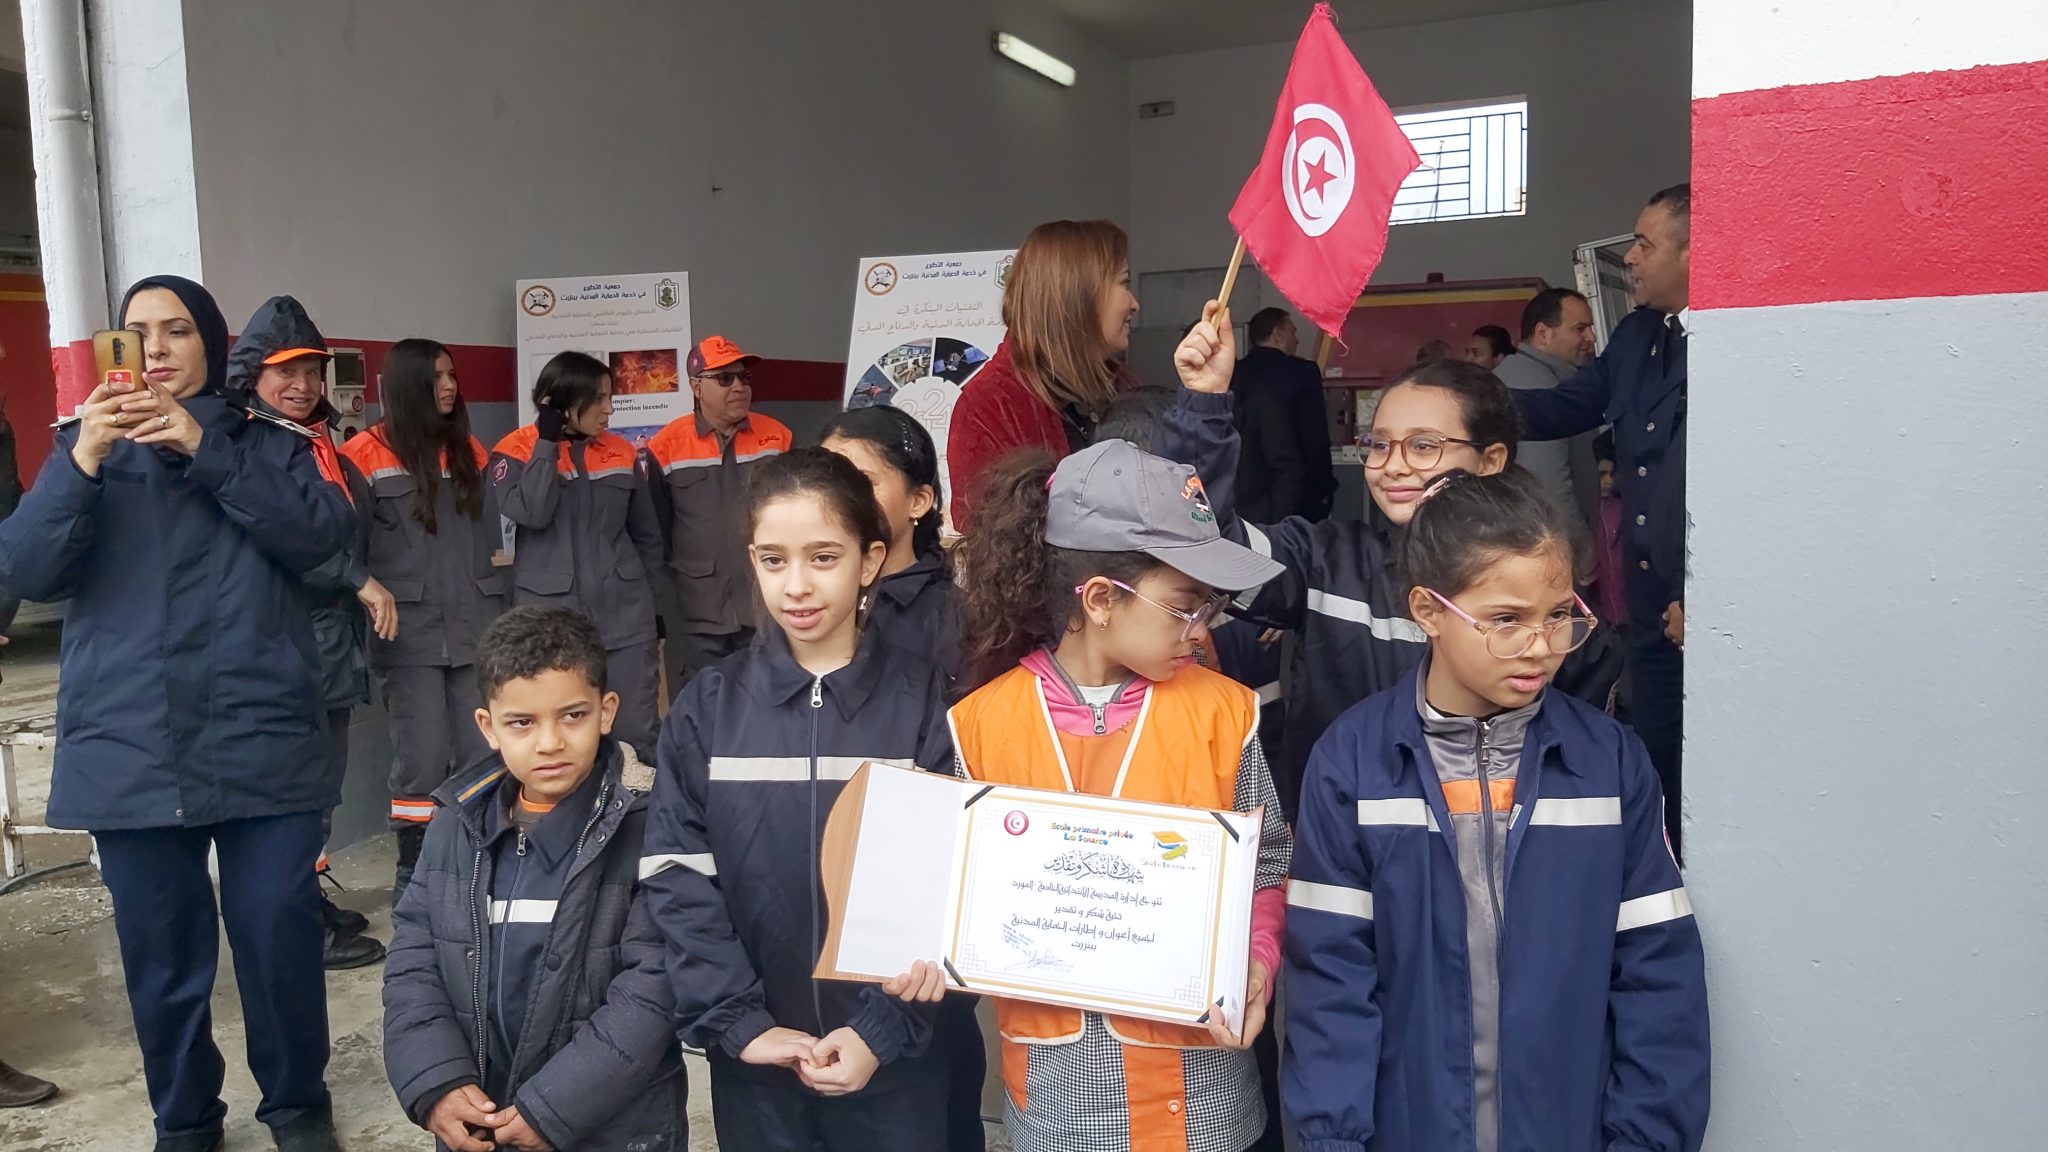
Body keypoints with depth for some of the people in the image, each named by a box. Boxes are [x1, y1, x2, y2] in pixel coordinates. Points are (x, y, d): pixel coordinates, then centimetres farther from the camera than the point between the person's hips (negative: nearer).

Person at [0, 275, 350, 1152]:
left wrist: (206, 449, -16)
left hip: (263, 743, -1)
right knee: (160, 953, 8)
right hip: (131, 750, 1)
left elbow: (320, 535, -9)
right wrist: (82, 462, -16)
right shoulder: (86, 448, 11)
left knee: (279, 935, 2)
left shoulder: (268, 444, 9)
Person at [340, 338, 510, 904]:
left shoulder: (471, 452, 14)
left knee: (483, 756, 6)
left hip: (475, 630, 5)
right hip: (409, 637, -4)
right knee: (422, 762, -2)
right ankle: (414, 876, 12)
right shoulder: (367, 456, -3)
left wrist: (502, 616, 14)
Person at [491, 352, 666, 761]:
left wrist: (654, 599, 15)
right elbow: (531, 512, -20)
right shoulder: (518, 451, -1)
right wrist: (548, 442, -12)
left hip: (624, 611, 3)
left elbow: (646, 533, 15)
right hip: (550, 613, -2)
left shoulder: (621, 452, 8)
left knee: (638, 729, 3)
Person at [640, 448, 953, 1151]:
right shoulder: (708, 707, -3)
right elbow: (678, 881, -6)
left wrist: (885, 1029, -14)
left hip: (895, 1060, -1)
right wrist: (739, 1022, -13)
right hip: (753, 1062, 1)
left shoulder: (924, 702, -7)